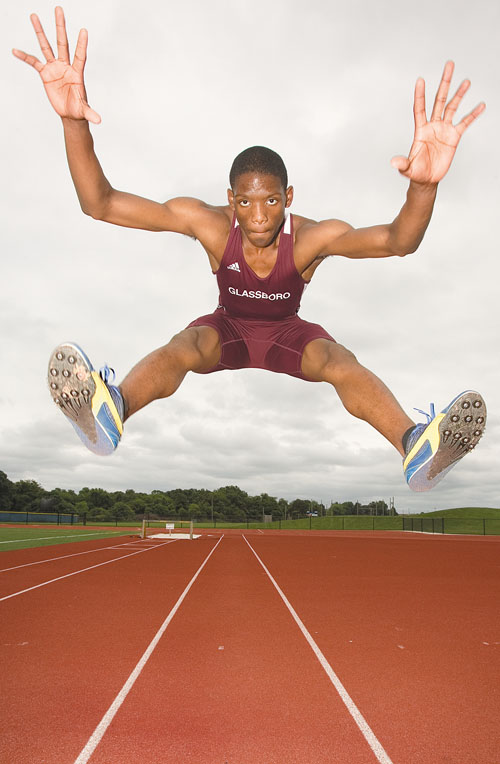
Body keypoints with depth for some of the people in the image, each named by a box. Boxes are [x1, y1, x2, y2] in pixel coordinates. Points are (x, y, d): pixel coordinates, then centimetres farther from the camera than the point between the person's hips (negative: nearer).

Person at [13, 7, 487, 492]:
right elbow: (100, 204, -30)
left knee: (339, 361, -31)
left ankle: (416, 445, -52)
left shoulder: (311, 237, -25)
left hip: (287, 332, 0)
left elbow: (396, 241, -40)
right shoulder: (210, 225, -24)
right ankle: (109, 410, -63)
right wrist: (73, 122, -46)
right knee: (180, 348, -33)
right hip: (227, 327, 0)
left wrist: (424, 185, -62)